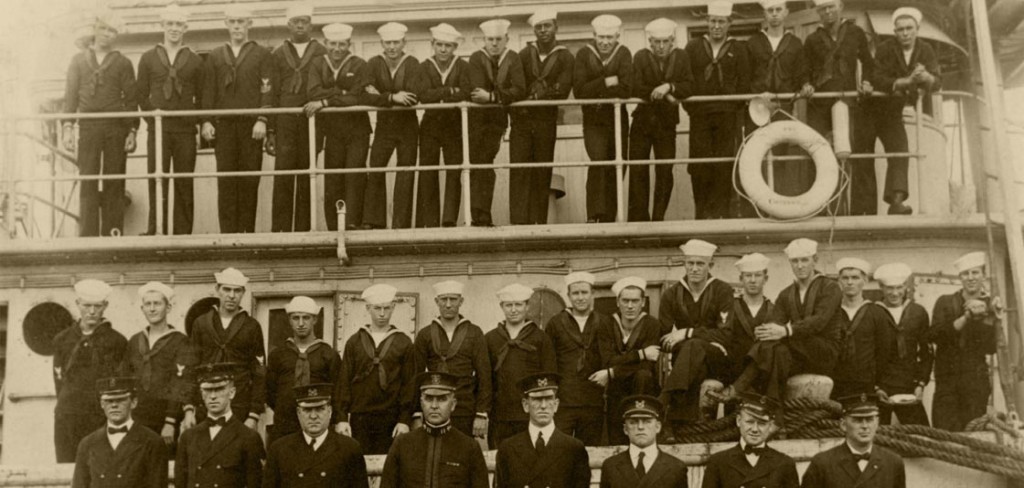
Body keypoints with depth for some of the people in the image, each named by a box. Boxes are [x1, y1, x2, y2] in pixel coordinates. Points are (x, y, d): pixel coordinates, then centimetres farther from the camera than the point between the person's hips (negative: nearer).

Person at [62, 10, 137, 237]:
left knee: (114, 184, -2)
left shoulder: (123, 63, 9)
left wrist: (132, 131, -3)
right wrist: (68, 127, 0)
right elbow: (70, 96, 10)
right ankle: (88, 234, -2)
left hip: (116, 127, -1)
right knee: (88, 183, -3)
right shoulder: (78, 60, 13)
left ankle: (112, 233, 1)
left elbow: (131, 100, 6)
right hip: (88, 127, 1)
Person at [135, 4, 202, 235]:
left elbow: (201, 97, 9)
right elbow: (141, 94, 11)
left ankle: (183, 233, 4)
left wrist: (198, 121, -1)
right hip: (157, 128, 0)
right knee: (157, 183, -2)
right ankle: (156, 232, 2)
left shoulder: (195, 61, 10)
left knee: (184, 185, 0)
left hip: (185, 130, 0)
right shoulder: (148, 58, 11)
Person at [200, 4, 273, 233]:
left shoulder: (262, 54, 9)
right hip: (223, 126, 2)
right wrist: (206, 121, 0)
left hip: (251, 126, -2)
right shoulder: (215, 56, 16)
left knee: (250, 180, -2)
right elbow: (208, 91, 12)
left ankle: (247, 230, 3)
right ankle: (227, 231, 0)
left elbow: (267, 91, 0)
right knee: (225, 180, -2)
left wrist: (262, 120, -11)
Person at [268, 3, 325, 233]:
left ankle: (303, 229, 6)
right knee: (283, 178, -5)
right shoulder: (277, 55, 13)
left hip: (311, 122, -1)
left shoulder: (322, 54, 9)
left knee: (306, 179, 1)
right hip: (284, 124, 1)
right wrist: (270, 131, 2)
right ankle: (280, 229, -2)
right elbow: (272, 93, 9)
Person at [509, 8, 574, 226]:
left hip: (546, 122, -1)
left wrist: (536, 96, -15)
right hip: (521, 120, 1)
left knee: (542, 174, 1)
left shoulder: (565, 57, 4)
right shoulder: (524, 54, 11)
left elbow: (562, 91, -9)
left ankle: (539, 222, 4)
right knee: (519, 172, -6)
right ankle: (519, 221, -8)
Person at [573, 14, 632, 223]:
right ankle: (593, 216, -18)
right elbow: (579, 90, -12)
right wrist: (606, 83, -17)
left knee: (616, 169, 3)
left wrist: (595, 90, -16)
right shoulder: (584, 54, -2)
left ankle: (609, 219, 12)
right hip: (593, 121, -2)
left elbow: (626, 89, -14)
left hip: (618, 119, 2)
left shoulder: (623, 54, -1)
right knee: (598, 162, -20)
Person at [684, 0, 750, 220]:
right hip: (699, 115, 1)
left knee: (725, 164, -4)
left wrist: (733, 106, -4)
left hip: (727, 116, 0)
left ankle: (722, 210, 0)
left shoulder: (738, 49, 10)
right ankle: (702, 210, 3)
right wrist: (690, 106, -2)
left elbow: (744, 83, 6)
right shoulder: (693, 47, 12)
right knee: (699, 162, -4)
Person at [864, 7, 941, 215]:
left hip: (893, 111, 3)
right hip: (872, 109, -3)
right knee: (865, 157, -4)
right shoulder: (885, 49, -14)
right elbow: (878, 79, -26)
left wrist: (927, 77, -37)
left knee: (900, 152, -13)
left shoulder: (925, 50, -3)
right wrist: (905, 81, -40)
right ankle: (866, 206, 2)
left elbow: (938, 82, -13)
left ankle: (896, 200, -19)